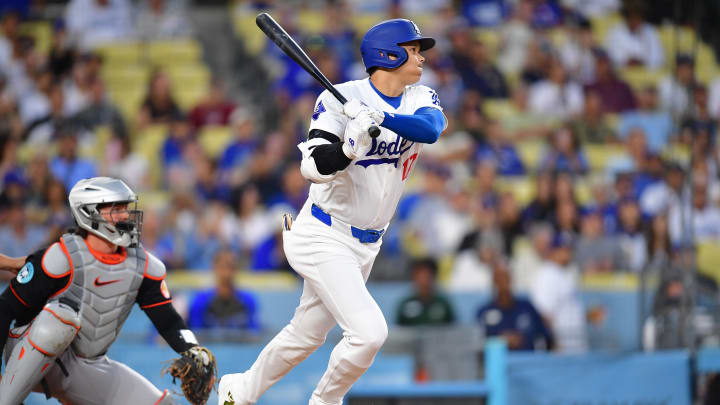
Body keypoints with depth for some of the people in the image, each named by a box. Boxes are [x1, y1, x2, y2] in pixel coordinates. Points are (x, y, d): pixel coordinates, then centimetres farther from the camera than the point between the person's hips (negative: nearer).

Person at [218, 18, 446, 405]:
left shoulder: (421, 100, 2)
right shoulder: (342, 99, -14)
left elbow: (432, 128, -21)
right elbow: (313, 167, -21)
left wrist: (381, 117, -37)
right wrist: (350, 147, -40)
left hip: (366, 244, 7)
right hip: (324, 238, -7)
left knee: (307, 335, 17)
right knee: (369, 331, -20)